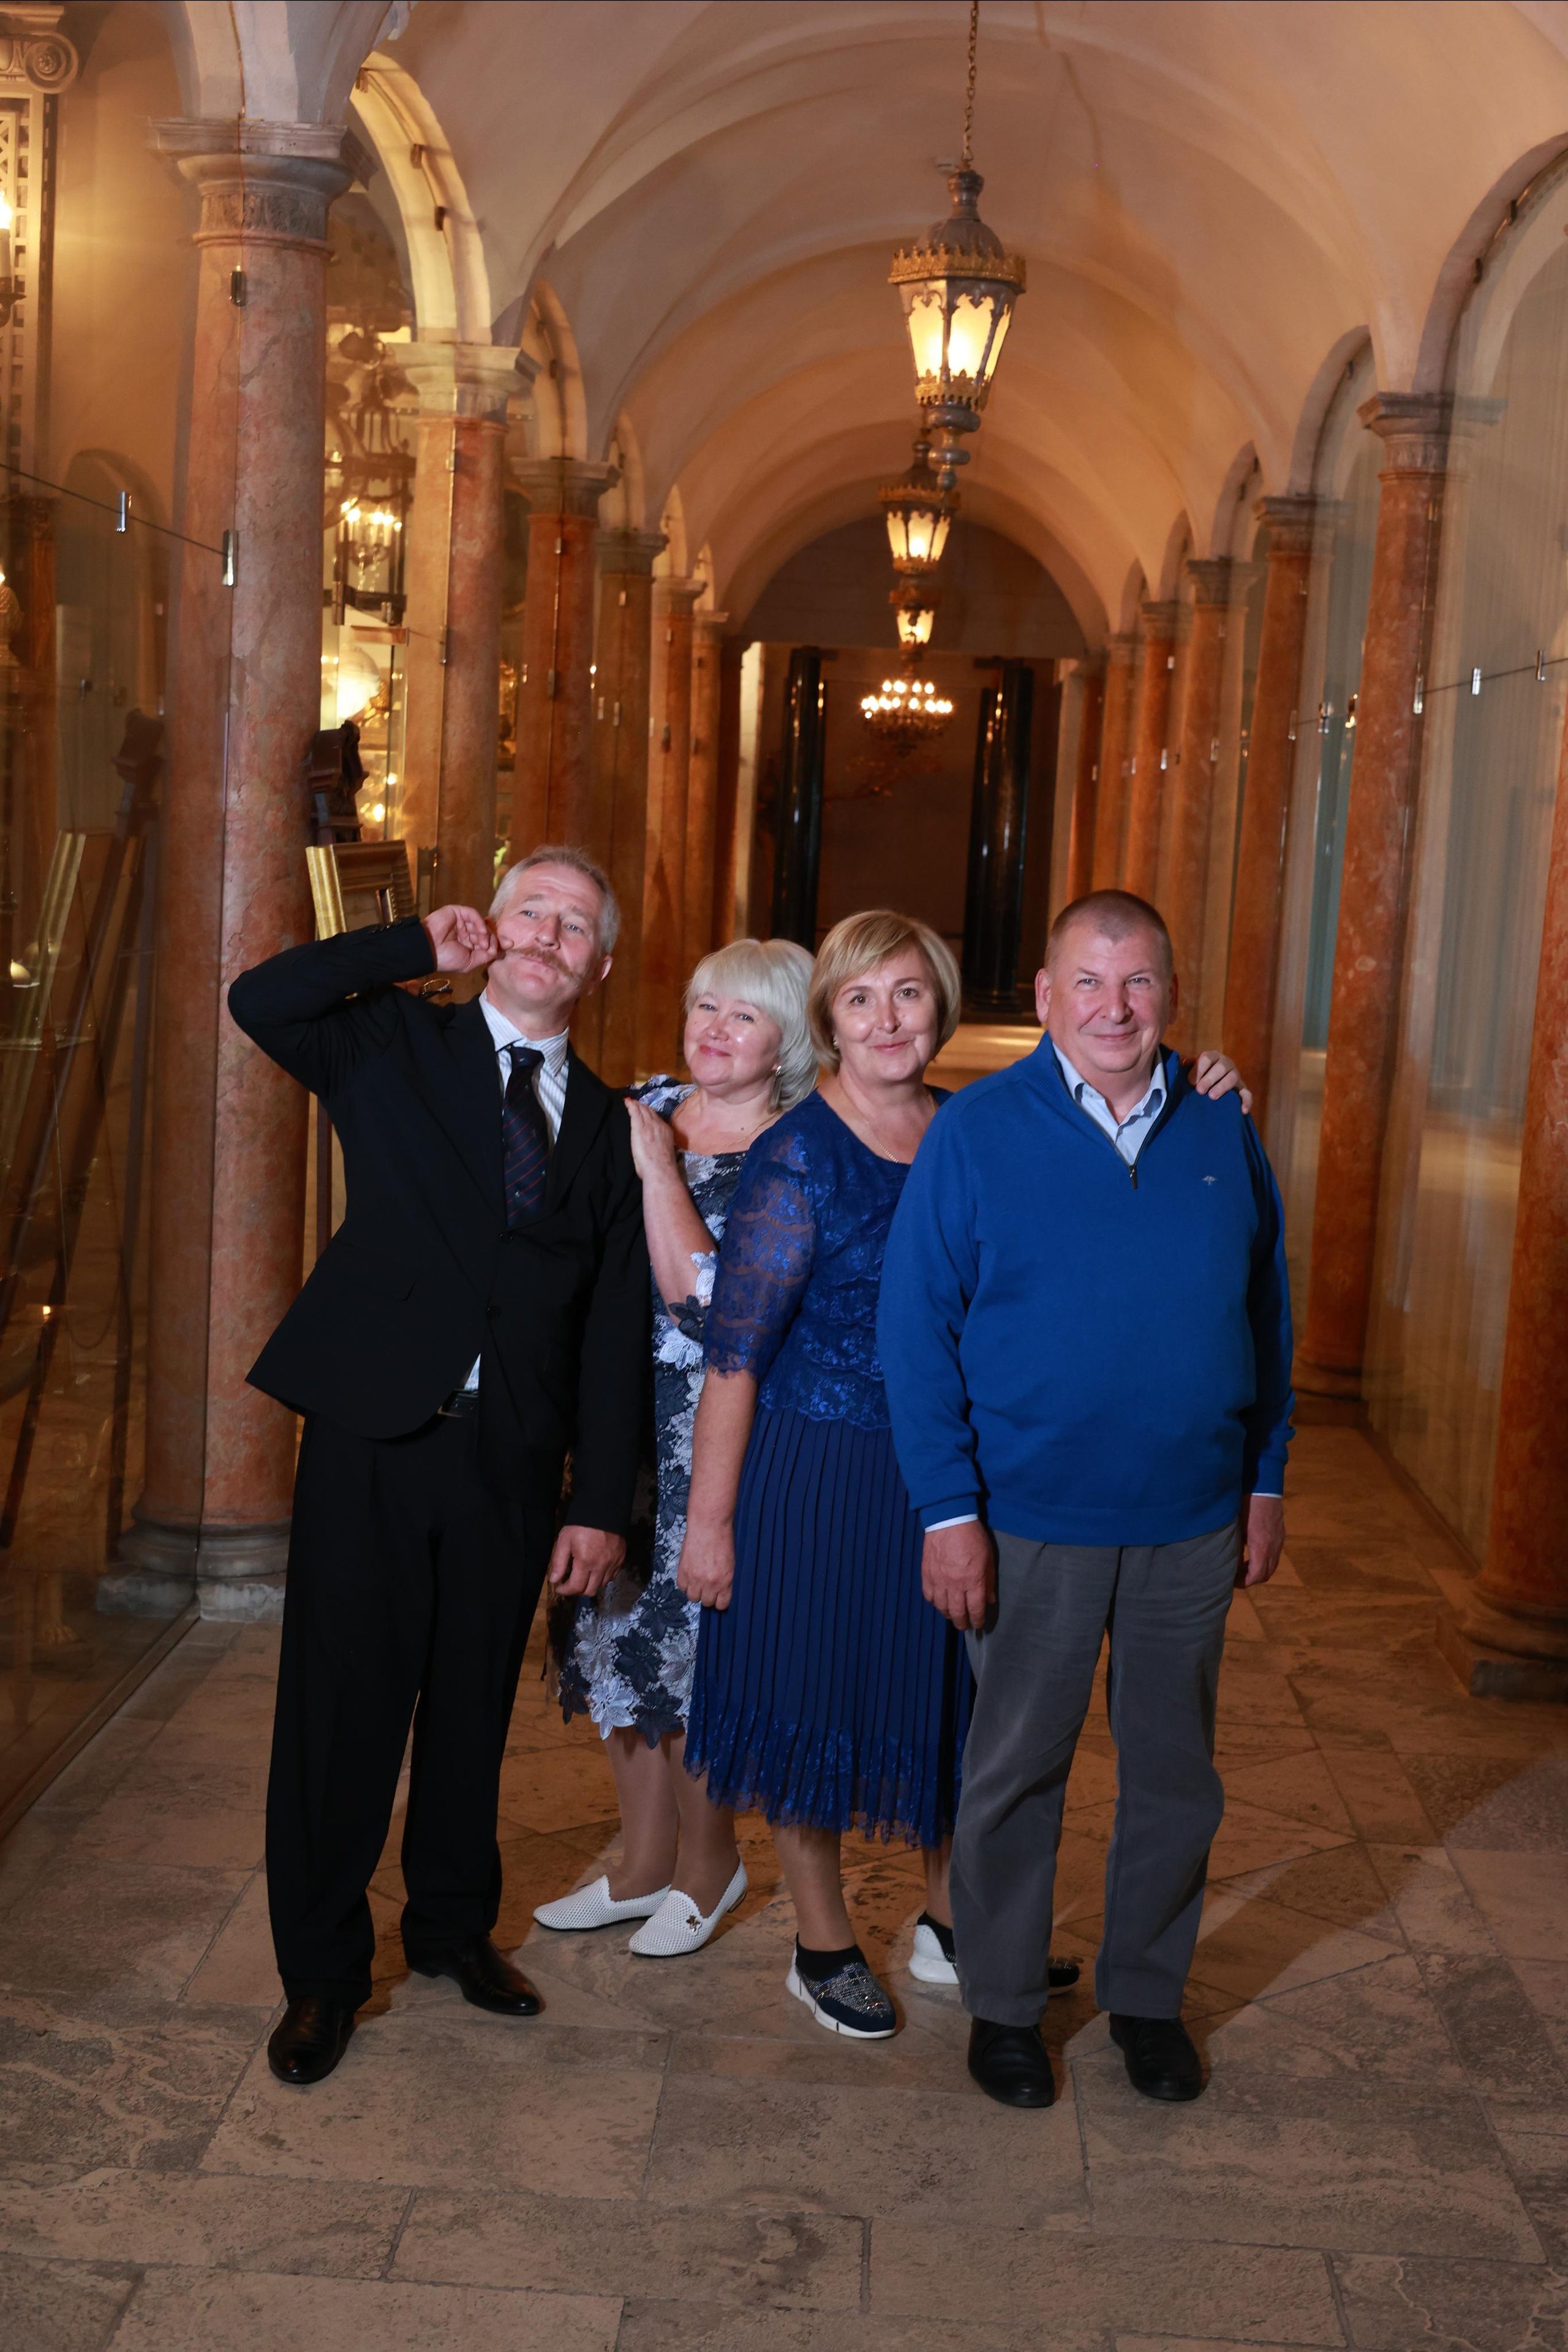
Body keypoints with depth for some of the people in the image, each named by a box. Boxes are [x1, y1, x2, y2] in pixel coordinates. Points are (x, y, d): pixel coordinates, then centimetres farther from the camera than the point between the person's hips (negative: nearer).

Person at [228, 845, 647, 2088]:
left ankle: (455, 1924, 38)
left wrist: (602, 1503, 2)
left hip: (513, 1460, 3)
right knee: (341, 1707, 4)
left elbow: (615, 1330, 6)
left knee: (474, 1707, 16)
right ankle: (323, 1970, 21)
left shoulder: (607, 1122, 9)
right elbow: (261, 1001, -15)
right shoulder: (398, 1044, 4)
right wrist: (419, 948, -9)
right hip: (376, 1435, -2)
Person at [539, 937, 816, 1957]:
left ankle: (708, 1869, 25)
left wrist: (659, 1166, -19)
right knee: (619, 1639, 13)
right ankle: (644, 1868, 30)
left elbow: (702, 1293, -21)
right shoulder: (650, 1104, 6)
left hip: (708, 1436, -6)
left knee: (690, 1650, 2)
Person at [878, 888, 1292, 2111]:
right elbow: (918, 1328, -8)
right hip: (1030, 1522, -3)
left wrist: (1267, 1480, 8)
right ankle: (1003, 2003, 29)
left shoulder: (1222, 1132, 2)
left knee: (1176, 1772, 15)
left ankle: (1148, 1995, 35)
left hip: (1194, 1522, 3)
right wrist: (950, 1512, -12)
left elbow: (1266, 1313, 10)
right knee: (1016, 1770, 11)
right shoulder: (975, 1132, -7)